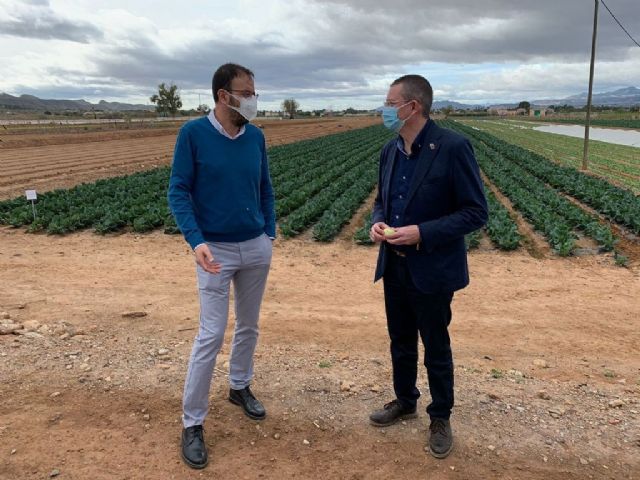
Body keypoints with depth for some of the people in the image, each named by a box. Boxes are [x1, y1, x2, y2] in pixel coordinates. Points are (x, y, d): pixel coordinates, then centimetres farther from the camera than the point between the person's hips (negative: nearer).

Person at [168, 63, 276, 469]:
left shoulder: (256, 136, 3)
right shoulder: (193, 134, -10)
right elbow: (178, 192, -11)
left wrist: (270, 236, 5)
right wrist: (196, 241, -23)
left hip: (257, 248, 5)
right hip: (217, 250, -4)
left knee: (249, 326, 16)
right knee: (211, 335, -4)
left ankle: (240, 387, 39)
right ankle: (193, 423, 10)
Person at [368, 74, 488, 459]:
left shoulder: (453, 147, -17)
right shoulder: (390, 150, 5)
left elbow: (476, 212, -16)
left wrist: (422, 233, -24)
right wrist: (378, 222, -6)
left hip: (432, 270, -6)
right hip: (394, 266, 6)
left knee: (436, 348, 11)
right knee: (401, 342, 20)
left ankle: (441, 418, 32)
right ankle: (405, 401, 42)